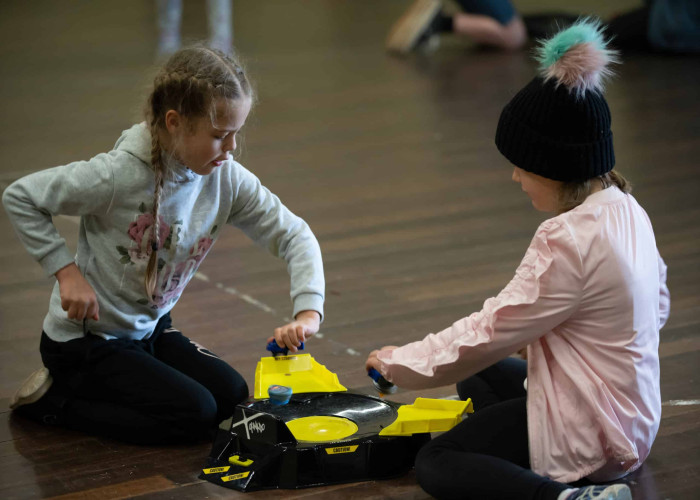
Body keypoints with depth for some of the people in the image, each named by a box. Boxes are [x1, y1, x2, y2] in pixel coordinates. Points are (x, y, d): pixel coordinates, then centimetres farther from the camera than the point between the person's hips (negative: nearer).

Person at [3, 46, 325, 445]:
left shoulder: (227, 178, -11)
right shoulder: (119, 176, -28)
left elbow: (294, 234, -7)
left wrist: (309, 311, -24)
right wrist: (66, 271, -21)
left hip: (151, 329, 7)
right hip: (85, 339, -7)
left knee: (232, 396, 0)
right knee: (194, 415, -17)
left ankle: (87, 387, 13)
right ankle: (53, 399, -2)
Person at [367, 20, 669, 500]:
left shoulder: (569, 239, -26)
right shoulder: (628, 211, 2)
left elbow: (489, 333, -21)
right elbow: (657, 306, 15)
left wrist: (398, 362, -7)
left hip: (591, 433, -10)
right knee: (480, 372, 29)